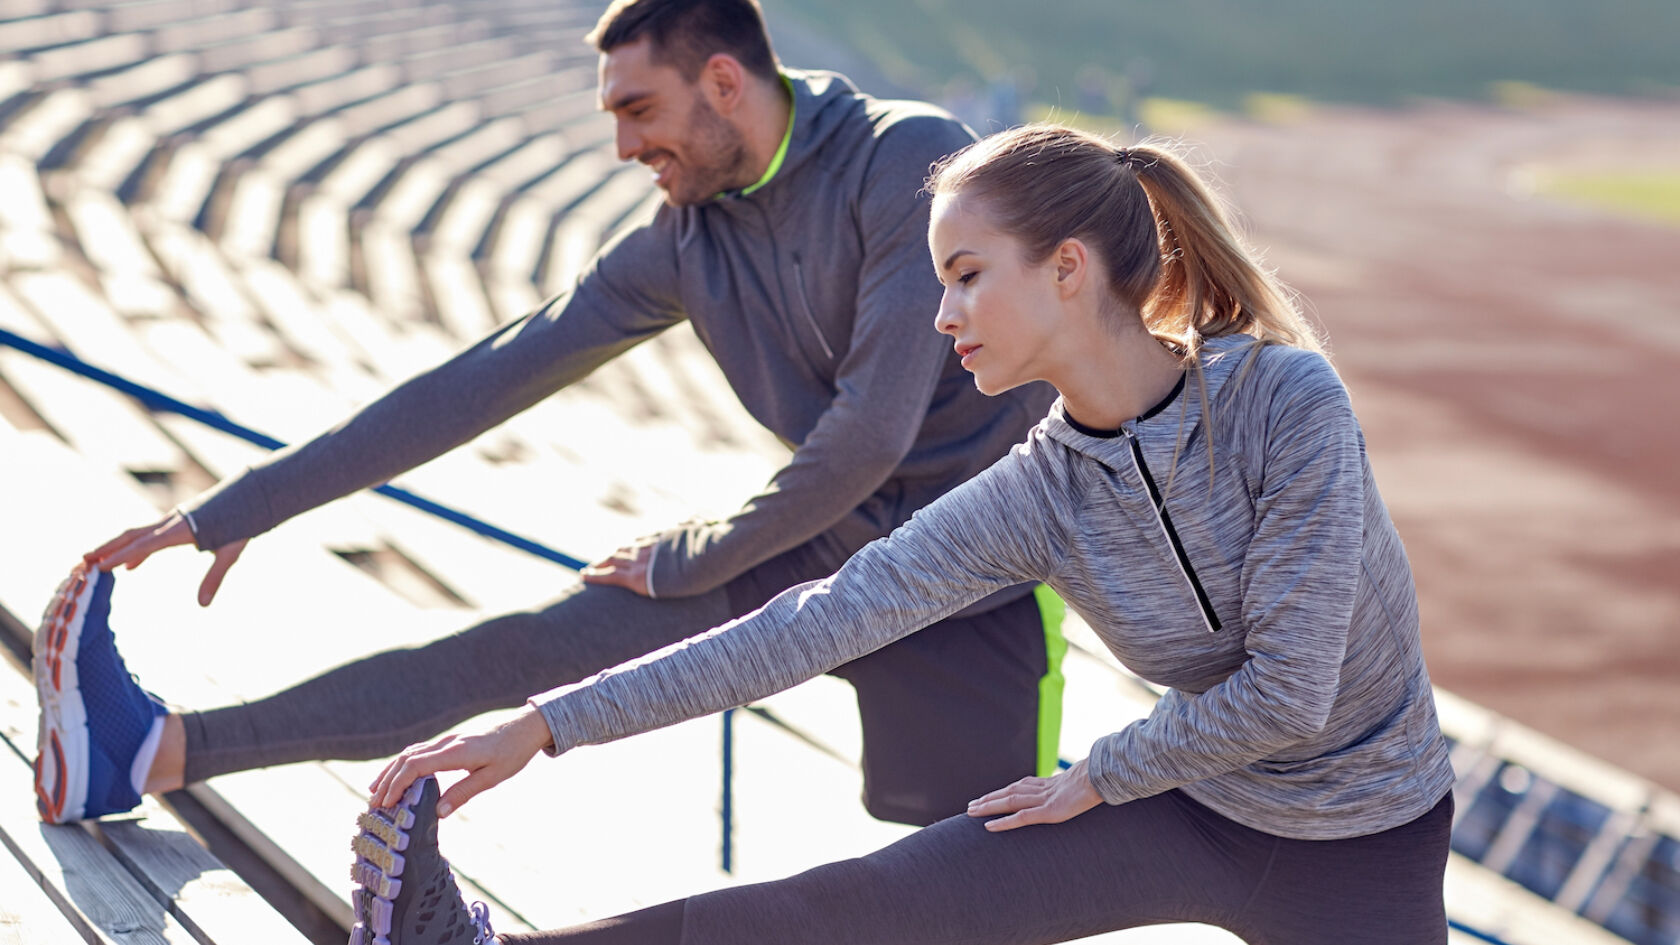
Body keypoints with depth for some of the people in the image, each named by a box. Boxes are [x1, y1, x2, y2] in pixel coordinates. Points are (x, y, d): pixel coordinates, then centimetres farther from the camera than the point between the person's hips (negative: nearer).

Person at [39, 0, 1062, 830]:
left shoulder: (911, 161, -19)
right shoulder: (683, 241, 1)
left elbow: (872, 432, -22)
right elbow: (476, 388, 2)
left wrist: (691, 558, -7)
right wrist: (234, 512, 1)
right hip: (824, 545, 4)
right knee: (531, 647, -6)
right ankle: (161, 750, -9)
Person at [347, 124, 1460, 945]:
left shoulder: (1284, 396, -25)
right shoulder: (1036, 497, -11)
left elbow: (1286, 691, -25)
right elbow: (821, 621, -13)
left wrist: (1096, 779, -10)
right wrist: (544, 726, -17)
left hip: (1366, 853, -3)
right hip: (1190, 806, 3)